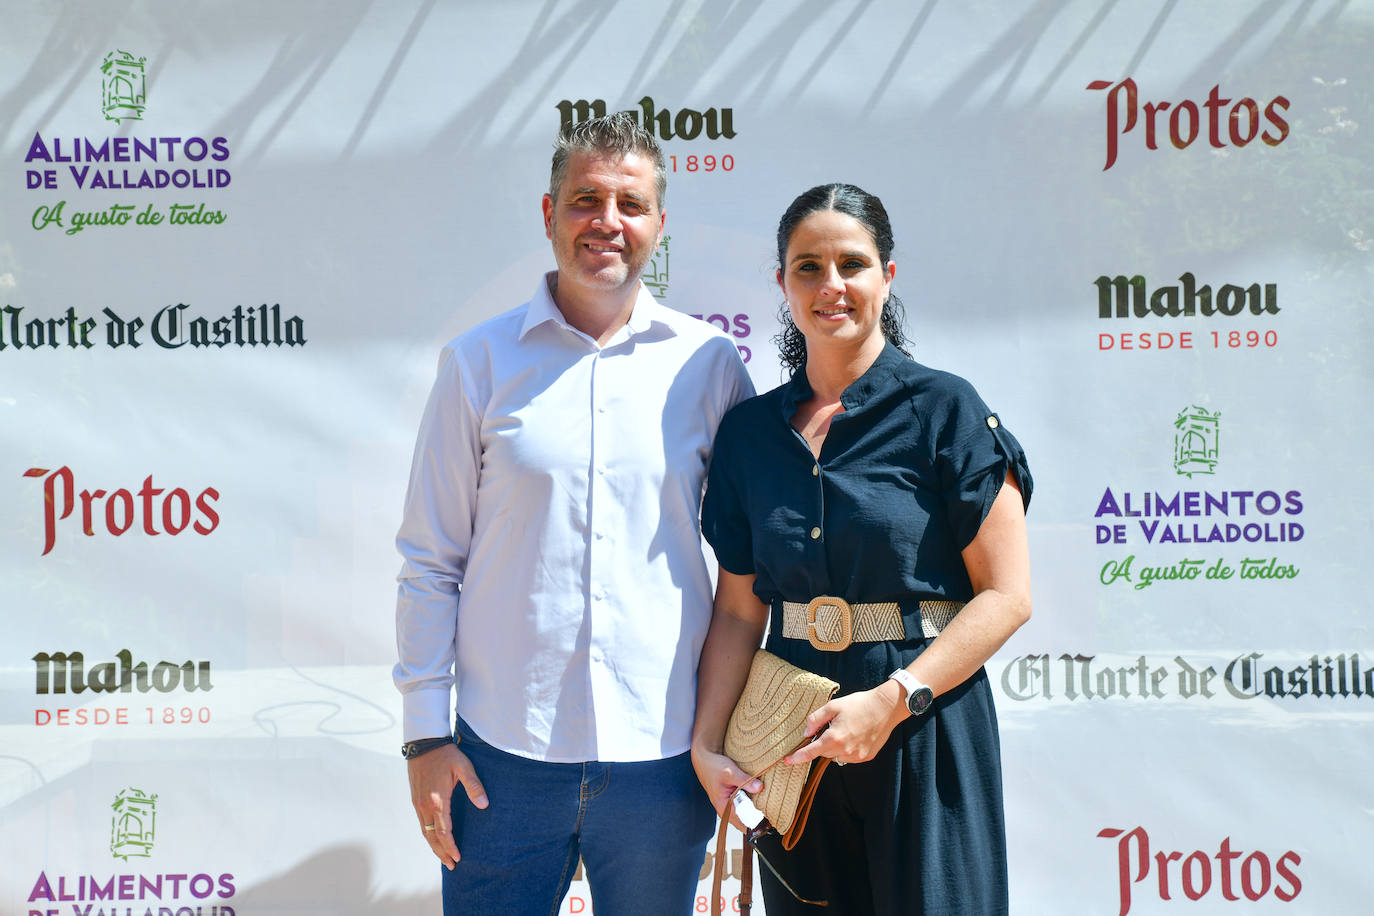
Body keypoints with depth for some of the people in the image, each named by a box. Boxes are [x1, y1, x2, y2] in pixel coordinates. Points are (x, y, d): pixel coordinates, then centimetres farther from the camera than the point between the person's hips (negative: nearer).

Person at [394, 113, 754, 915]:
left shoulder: (709, 363, 2)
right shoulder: (480, 361, 1)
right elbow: (430, 561, 3)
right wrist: (426, 732, -1)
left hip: (663, 754, 1)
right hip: (504, 752, 0)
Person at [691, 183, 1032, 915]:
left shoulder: (944, 409, -5)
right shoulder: (749, 430, 6)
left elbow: (1007, 595, -9)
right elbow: (738, 609, 6)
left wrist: (893, 698, -17)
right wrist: (705, 743, -5)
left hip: (922, 734, -3)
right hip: (791, 732, 3)